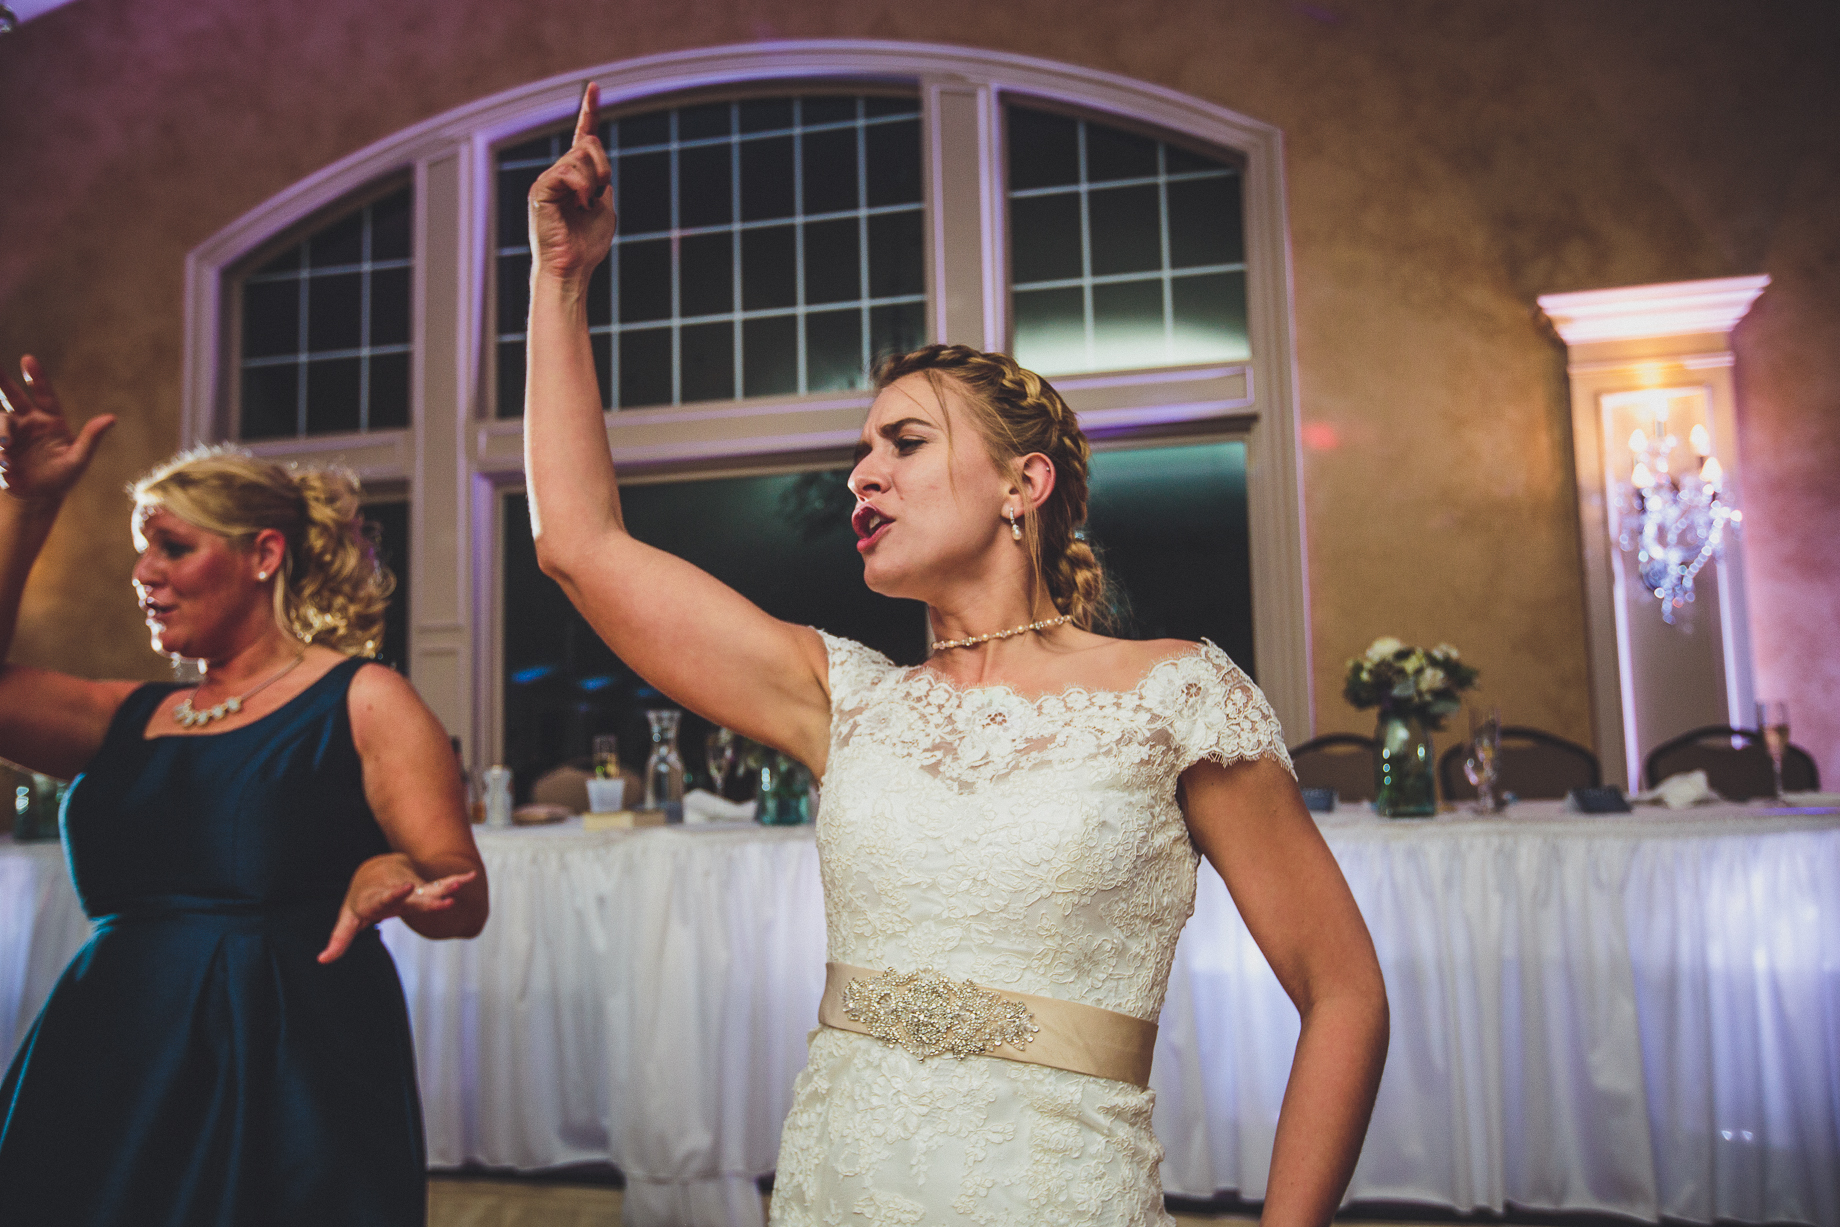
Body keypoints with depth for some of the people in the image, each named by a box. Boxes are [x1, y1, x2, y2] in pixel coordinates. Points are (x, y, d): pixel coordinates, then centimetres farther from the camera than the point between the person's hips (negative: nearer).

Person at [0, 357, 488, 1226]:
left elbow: (465, 901, -8)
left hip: (286, 1089, -5)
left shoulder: (361, 701, -1)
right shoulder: (134, 718, 16)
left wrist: (395, 878, -31)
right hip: (104, 1086, 5)